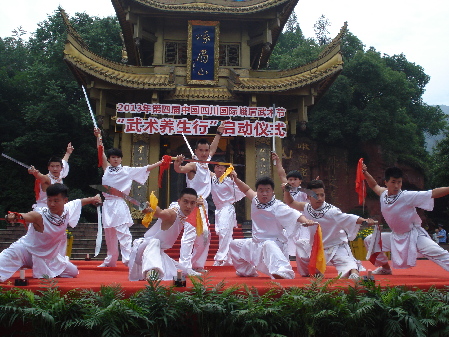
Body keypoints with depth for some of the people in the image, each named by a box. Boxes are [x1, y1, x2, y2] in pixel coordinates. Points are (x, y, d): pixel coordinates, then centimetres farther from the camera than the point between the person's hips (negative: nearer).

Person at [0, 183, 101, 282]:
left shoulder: (68, 209, -14)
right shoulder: (40, 216, -31)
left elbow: (79, 202, 8)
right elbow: (24, 216, -51)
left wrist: (92, 199, 26)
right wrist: (12, 217, -74)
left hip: (49, 254, 7)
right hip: (27, 251, -7)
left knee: (73, 272, 14)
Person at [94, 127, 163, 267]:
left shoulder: (127, 170, 4)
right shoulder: (107, 169, 13)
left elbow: (144, 169, 1)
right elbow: (101, 152, 15)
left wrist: (160, 163, -5)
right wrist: (98, 137, 12)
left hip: (120, 204, -4)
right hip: (108, 204, 4)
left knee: (123, 233, -11)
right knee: (109, 235, 11)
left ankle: (128, 259, -15)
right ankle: (110, 260, 22)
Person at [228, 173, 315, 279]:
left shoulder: (278, 207, -21)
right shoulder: (256, 200, -1)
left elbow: (294, 214, -33)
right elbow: (247, 190, 18)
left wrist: (305, 220, -53)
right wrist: (236, 179, 8)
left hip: (273, 243, -8)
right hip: (256, 244, 8)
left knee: (268, 245, -43)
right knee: (234, 245, 23)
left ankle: (283, 272, -60)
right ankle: (247, 272, 39)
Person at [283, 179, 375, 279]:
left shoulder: (331, 211, -23)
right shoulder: (307, 208, -6)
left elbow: (349, 218, -33)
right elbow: (290, 202, 8)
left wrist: (365, 221, -49)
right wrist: (286, 190, -7)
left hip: (336, 247, -6)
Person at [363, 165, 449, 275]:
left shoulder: (408, 196, -21)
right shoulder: (384, 194, -5)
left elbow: (433, 193, -27)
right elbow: (374, 185, 17)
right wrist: (365, 173, 6)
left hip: (414, 236, -6)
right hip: (396, 237, 6)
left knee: (438, 254, -24)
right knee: (369, 240, 6)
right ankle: (386, 268, 22)